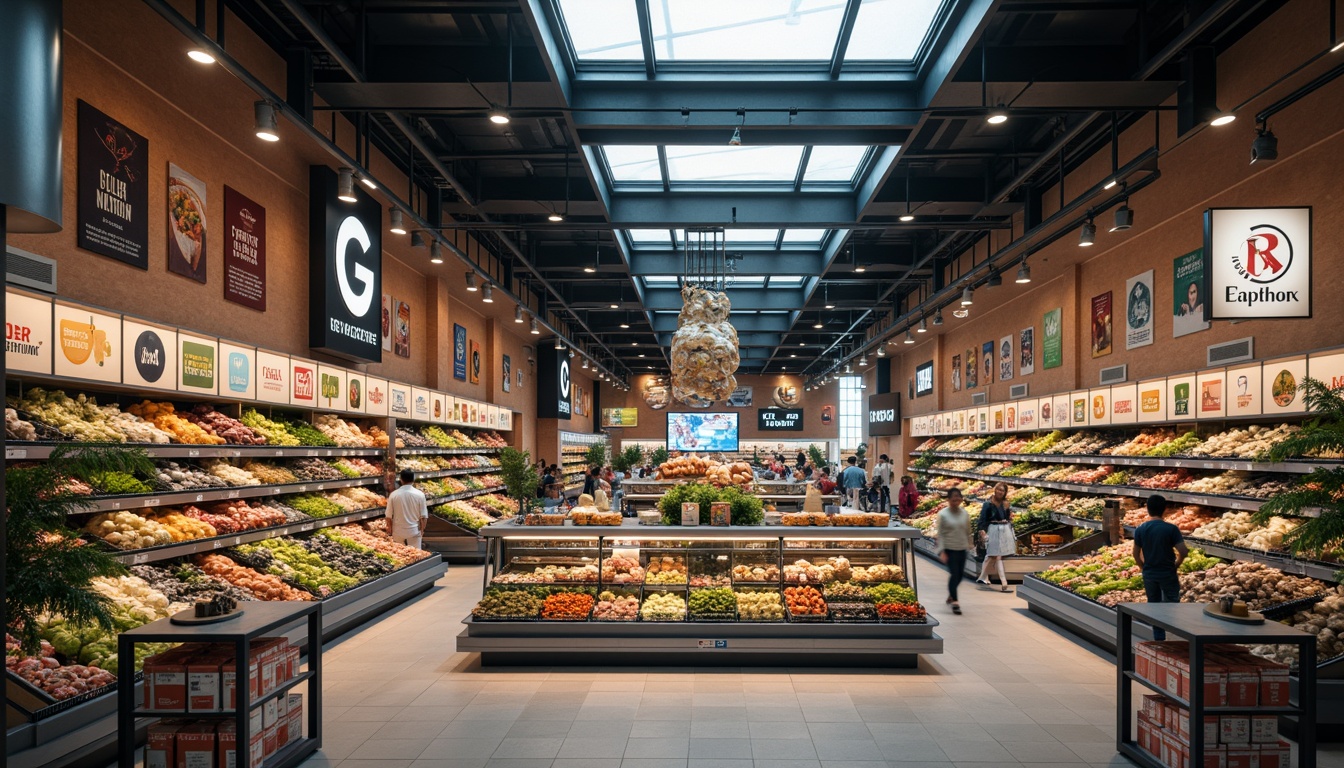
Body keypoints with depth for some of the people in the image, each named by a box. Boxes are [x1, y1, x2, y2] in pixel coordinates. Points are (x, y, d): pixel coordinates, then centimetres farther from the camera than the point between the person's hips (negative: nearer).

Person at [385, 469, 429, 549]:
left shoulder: (393, 495, -10)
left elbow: (389, 516, -4)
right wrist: (422, 529, 10)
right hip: (414, 531, -1)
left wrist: (390, 528, 14)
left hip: (398, 532, 1)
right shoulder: (420, 494, -11)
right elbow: (423, 516, -6)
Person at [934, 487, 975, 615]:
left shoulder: (965, 513, 4)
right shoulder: (943, 514, -7)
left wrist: (971, 545, 13)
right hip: (949, 549, -4)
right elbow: (940, 534, -8)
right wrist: (941, 551, -12)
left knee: (960, 574, 10)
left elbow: (968, 532, 13)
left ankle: (951, 595, 34)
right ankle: (954, 602, -1)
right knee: (954, 573, -9)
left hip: (962, 549, 4)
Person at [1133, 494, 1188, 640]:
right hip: (1168, 574, -3)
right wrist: (1176, 566, 2)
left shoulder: (1140, 530, -4)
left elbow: (1136, 554, 0)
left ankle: (1159, 639, 19)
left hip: (1149, 575, 3)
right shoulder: (1171, 529, -14)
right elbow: (1183, 552, -16)